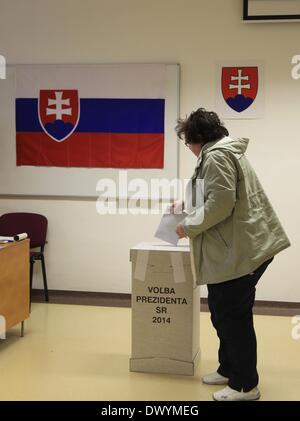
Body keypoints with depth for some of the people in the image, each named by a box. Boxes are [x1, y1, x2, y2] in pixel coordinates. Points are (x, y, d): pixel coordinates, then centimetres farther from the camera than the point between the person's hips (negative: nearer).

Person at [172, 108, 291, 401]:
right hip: (245, 246, 11)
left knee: (233, 316, -1)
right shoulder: (226, 151, 20)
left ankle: (245, 386, 10)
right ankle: (229, 369, 32)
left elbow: (221, 203, -22)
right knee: (223, 311, 19)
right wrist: (188, 209, 30)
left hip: (240, 250, -11)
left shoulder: (215, 156, -13)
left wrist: (189, 226, -10)